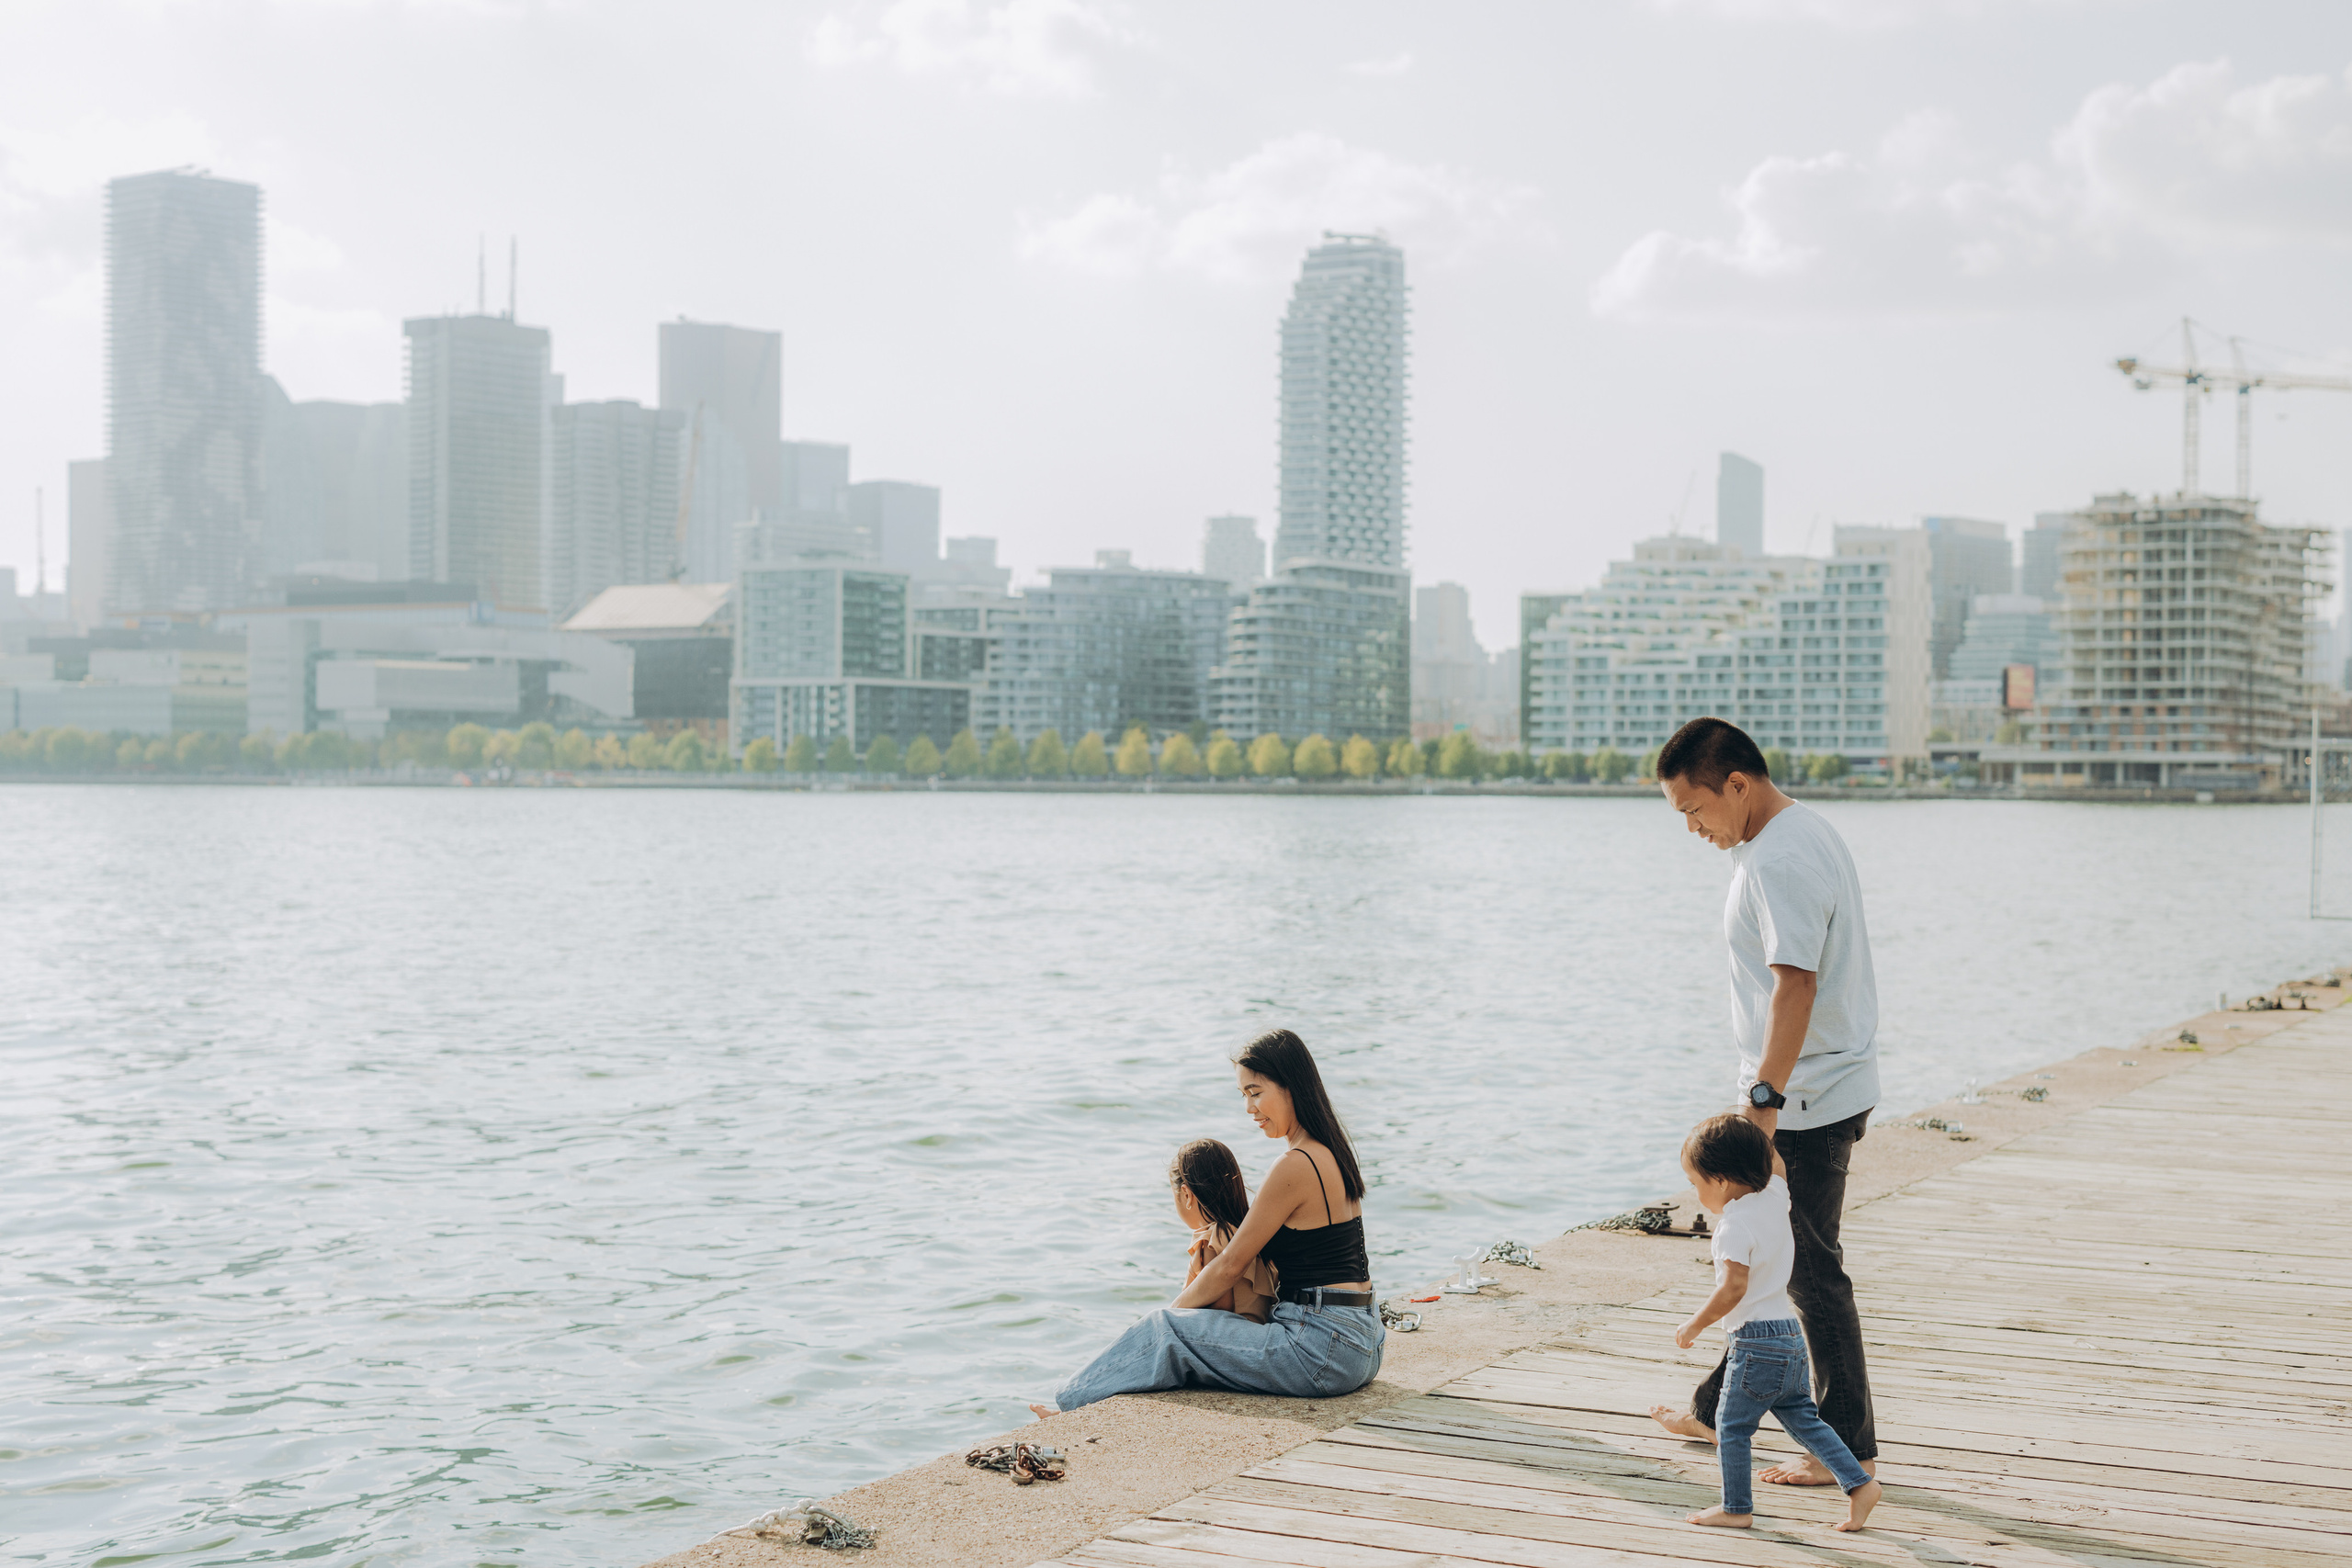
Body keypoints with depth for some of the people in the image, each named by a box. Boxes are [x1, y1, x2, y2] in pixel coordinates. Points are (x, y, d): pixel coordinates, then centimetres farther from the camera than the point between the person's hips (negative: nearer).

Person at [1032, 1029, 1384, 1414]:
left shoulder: (1296, 1166, -18)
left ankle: (1074, 1404, 17)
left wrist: (1174, 1310, 2)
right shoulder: (1331, 1152, 11)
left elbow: (1232, 1266, -10)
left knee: (1169, 1333, -1)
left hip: (1324, 1349, -9)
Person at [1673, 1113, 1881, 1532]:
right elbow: (1775, 1165, 26)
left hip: (1755, 1340, -9)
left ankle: (1736, 1508, 14)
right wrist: (1754, 1133, 24)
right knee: (1802, 1419, 17)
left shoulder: (1734, 1224, -19)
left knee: (1731, 1425, 5)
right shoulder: (1775, 1197, 4)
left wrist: (1695, 1324, -14)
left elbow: (1733, 1288, -24)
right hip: (1790, 1335, 9)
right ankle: (1858, 1483, 12)